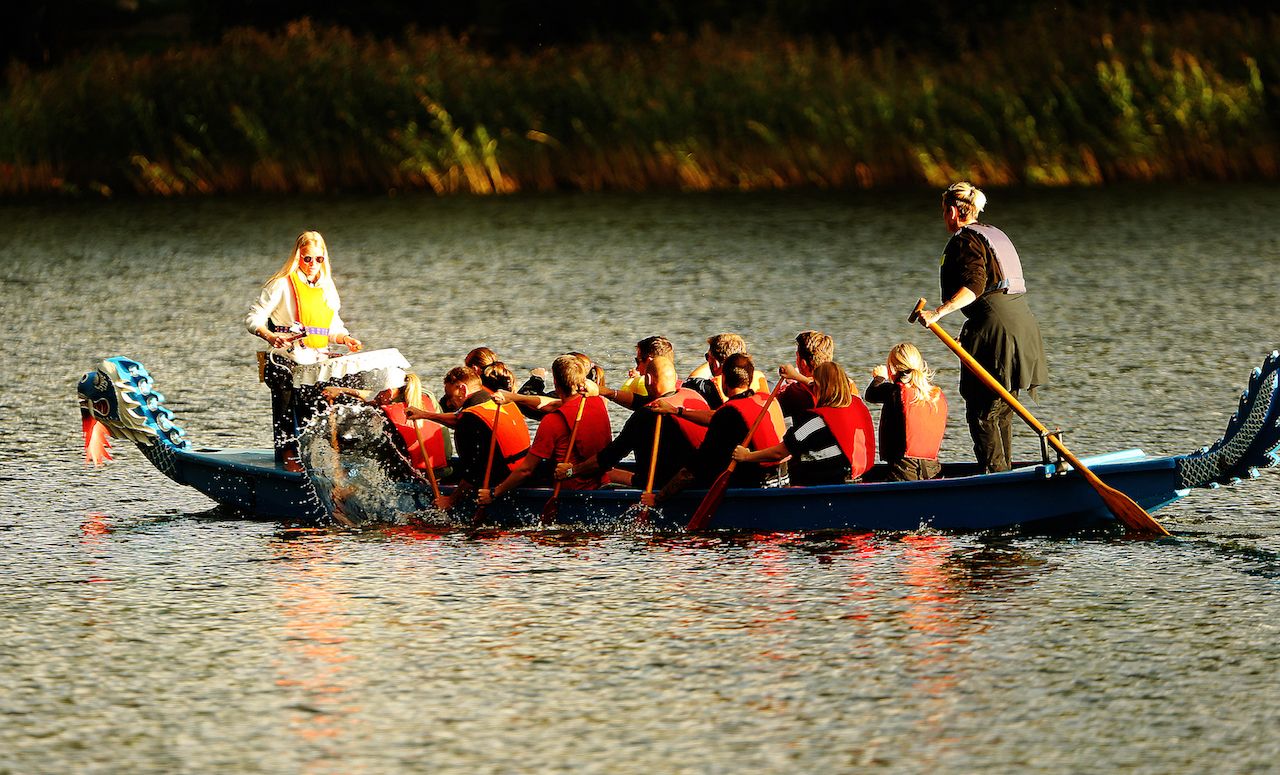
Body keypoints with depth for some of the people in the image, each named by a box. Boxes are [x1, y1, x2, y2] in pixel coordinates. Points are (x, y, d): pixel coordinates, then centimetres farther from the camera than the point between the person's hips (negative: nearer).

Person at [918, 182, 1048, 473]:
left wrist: (938, 312, -30)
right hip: (1023, 325, 10)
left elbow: (974, 287, -22)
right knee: (1001, 411, 16)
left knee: (982, 413, -8)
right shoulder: (995, 235, 22)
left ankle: (995, 476, -12)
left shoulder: (965, 241, -8)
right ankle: (1004, 475, 19)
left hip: (994, 326, -10)